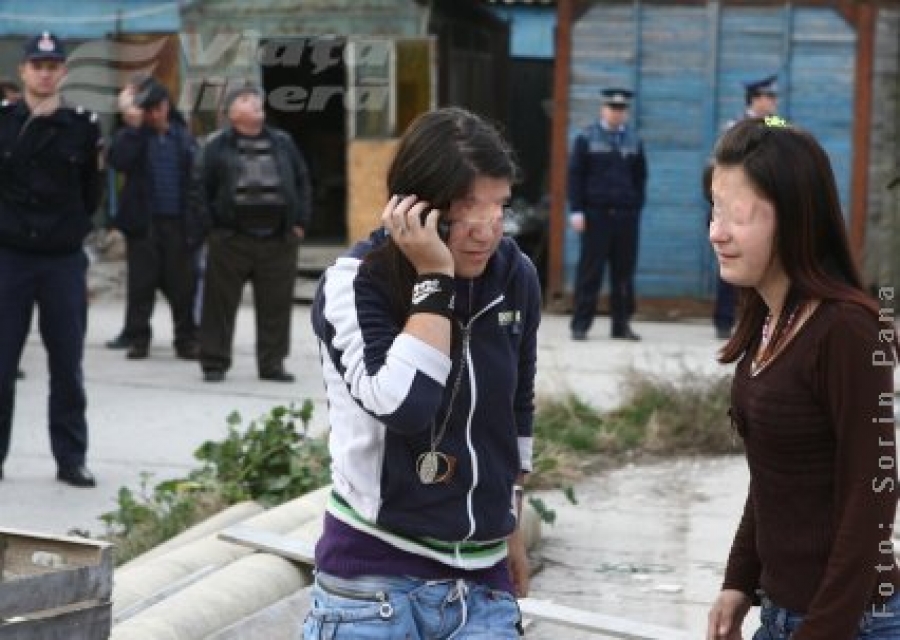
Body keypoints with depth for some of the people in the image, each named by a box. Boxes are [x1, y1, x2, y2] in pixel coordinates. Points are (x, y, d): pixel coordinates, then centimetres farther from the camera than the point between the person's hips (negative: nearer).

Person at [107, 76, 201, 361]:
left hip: (178, 222, 2)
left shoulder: (183, 136, 9)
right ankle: (137, 338, 9)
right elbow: (118, 160, -17)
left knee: (182, 284, 4)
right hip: (144, 221, -1)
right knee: (141, 283, 2)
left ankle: (187, 339, 11)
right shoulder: (133, 135, 3)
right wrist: (133, 125, -20)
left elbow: (197, 178, 7)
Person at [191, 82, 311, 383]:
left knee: (276, 306, 4)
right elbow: (201, 186, 0)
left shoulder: (282, 143, 12)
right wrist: (210, 225, -6)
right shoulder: (218, 145, 2)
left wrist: (300, 221, 7)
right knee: (220, 304, 1)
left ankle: (272, 364, 14)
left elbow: (301, 181, 15)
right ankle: (214, 363, 9)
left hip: (278, 239, 3)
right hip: (230, 240, -3)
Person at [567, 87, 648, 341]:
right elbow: (575, 176, 0)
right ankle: (580, 324, 0)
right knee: (590, 271, -3)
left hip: (626, 215, 3)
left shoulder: (634, 141, 13)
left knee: (624, 272, 3)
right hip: (596, 213, -3)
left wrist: (637, 207, 5)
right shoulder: (587, 139, 4)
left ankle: (622, 324, 9)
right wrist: (576, 210, -7)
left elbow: (640, 178, 14)